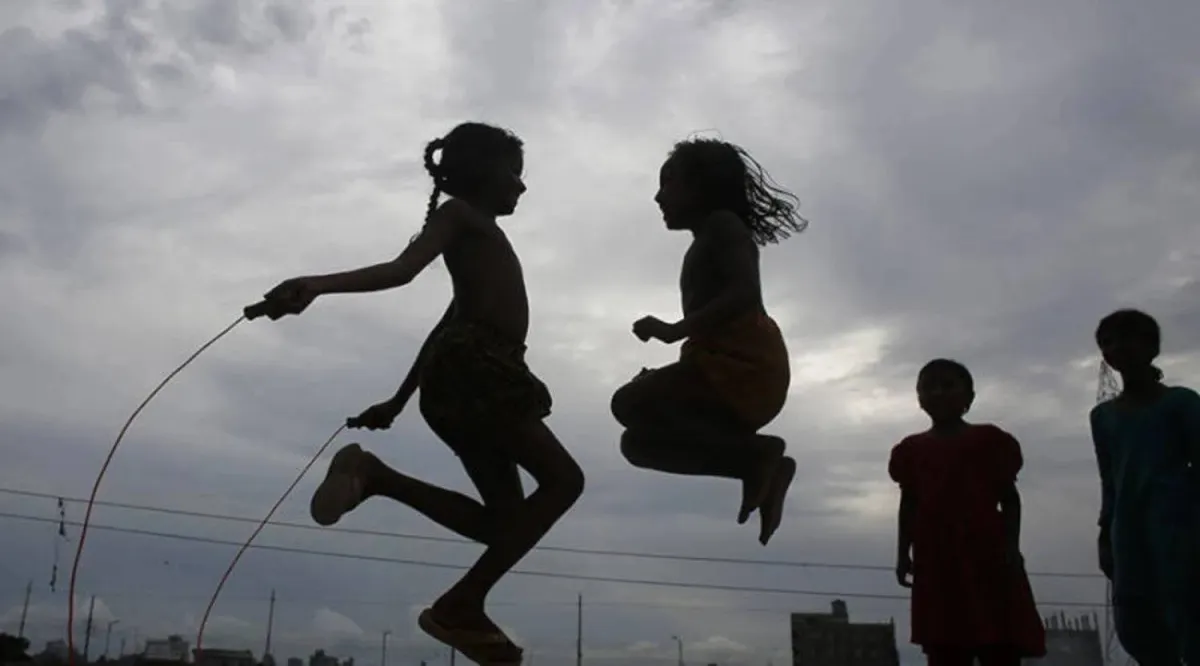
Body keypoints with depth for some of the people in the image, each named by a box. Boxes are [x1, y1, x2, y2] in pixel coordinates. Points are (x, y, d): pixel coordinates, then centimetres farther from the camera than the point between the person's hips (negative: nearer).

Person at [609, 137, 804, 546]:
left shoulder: (722, 224, 0)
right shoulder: (707, 246, 28)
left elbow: (745, 293, -17)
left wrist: (674, 331, -23)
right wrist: (664, 379, 17)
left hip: (744, 366, -10)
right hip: (728, 368, 10)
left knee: (631, 404, -20)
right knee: (639, 442, 11)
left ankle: (757, 453, -16)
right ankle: (760, 465, 2)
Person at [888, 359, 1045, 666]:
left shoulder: (988, 439, 6)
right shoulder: (913, 450, 12)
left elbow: (1009, 498, 5)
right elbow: (909, 505, 13)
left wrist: (1011, 547, -7)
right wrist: (903, 554, 5)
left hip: (987, 554, -2)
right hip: (936, 561, 2)